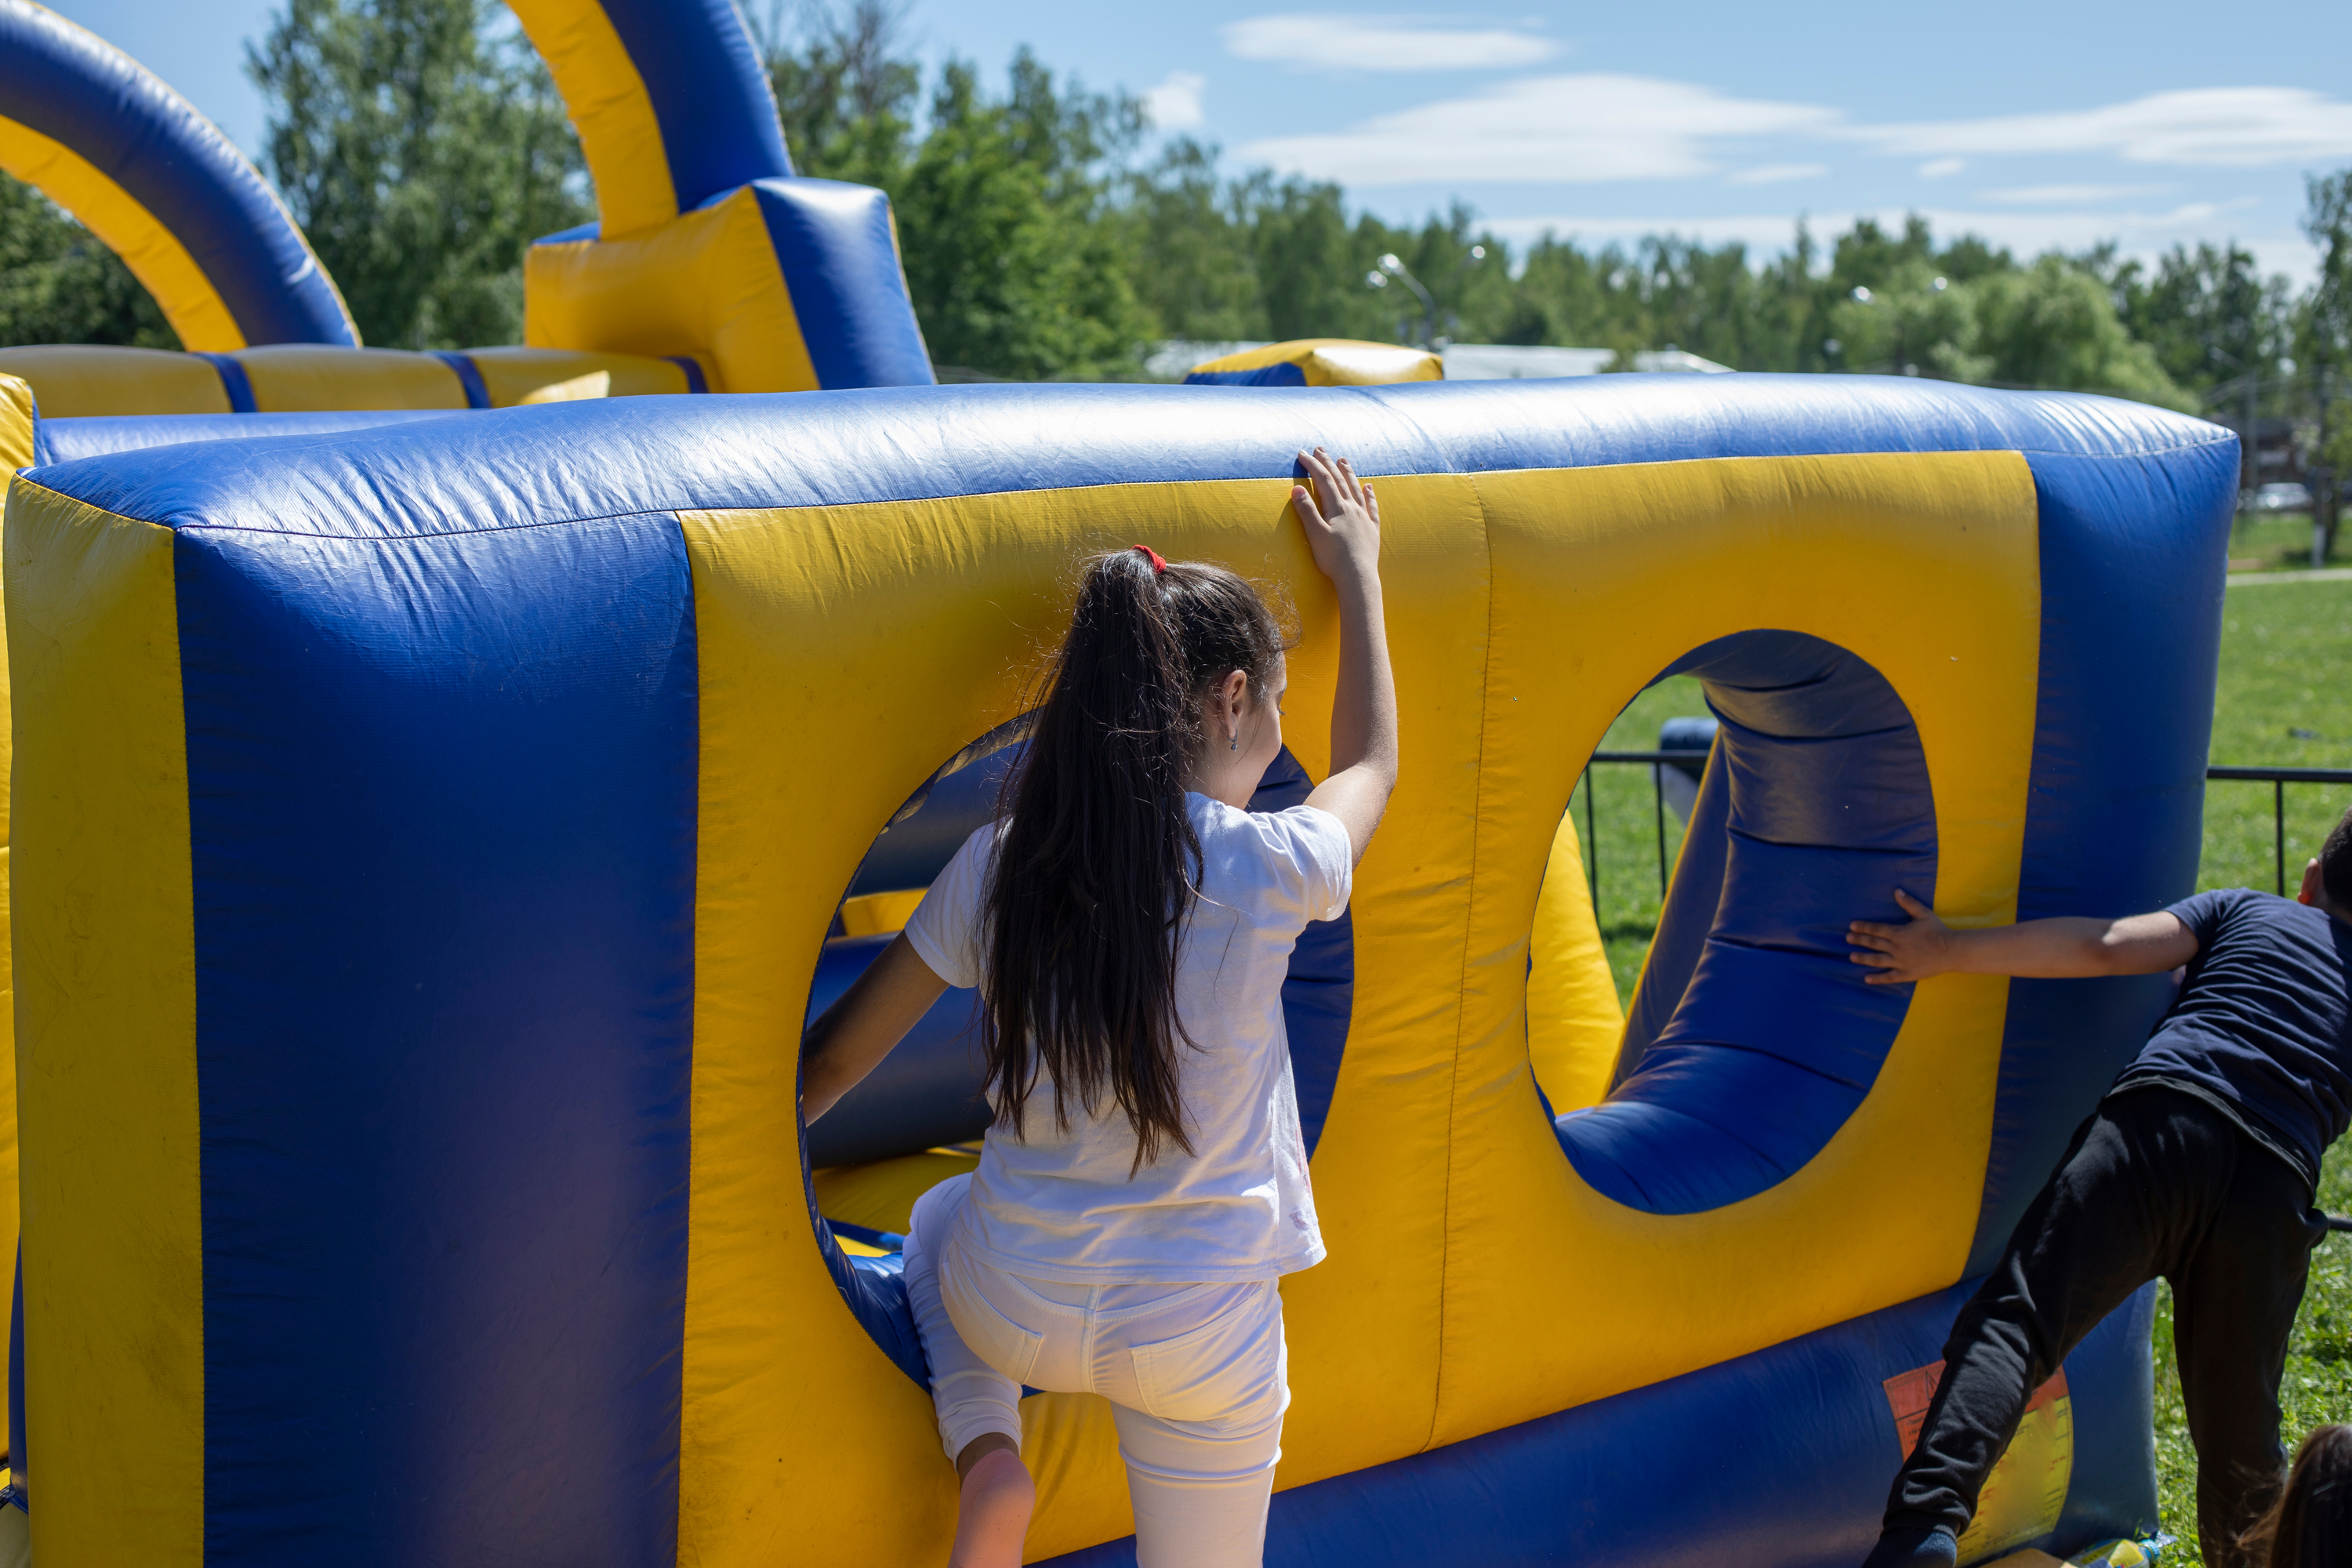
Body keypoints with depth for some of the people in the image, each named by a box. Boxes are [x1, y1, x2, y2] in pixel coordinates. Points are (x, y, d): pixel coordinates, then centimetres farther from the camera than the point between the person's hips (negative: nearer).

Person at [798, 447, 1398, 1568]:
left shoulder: (999, 868, -9)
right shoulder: (1268, 869, -15)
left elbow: (835, 1060, 0)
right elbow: (1372, 764, 9)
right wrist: (1358, 573, 20)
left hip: (1011, 1310, 2)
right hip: (1204, 1342, -2)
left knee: (939, 1216, 36)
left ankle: (985, 1454, 13)